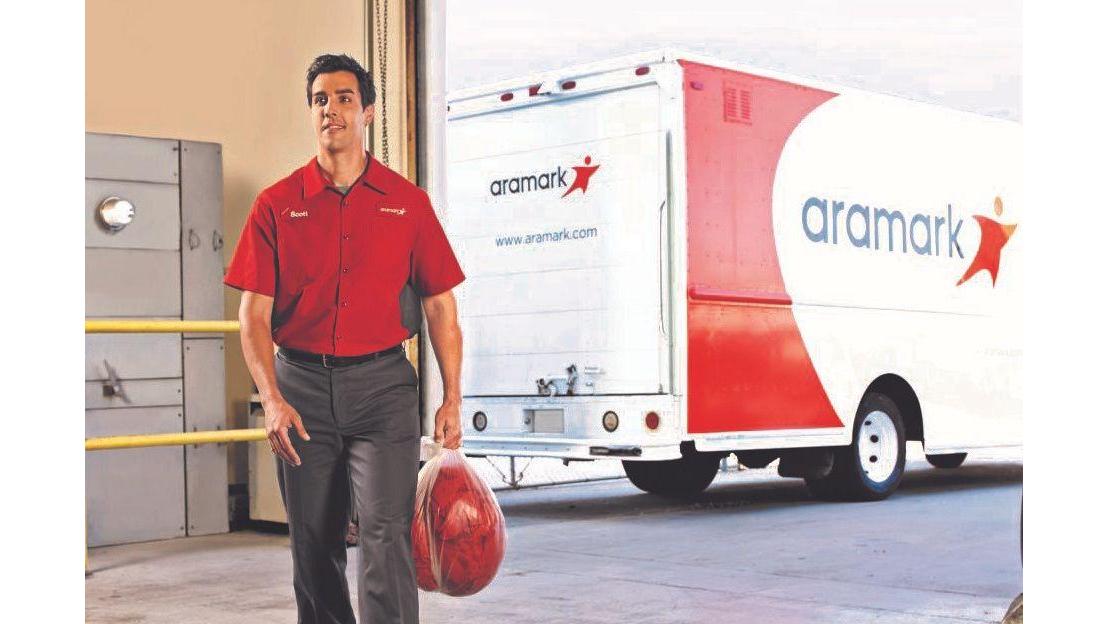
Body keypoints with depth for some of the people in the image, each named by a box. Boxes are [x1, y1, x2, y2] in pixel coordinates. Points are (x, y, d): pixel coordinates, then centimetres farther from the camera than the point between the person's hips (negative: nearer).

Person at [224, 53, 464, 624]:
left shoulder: (408, 203, 4)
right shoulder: (277, 205, 4)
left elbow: (439, 305, 7)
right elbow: (253, 313, 0)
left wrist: (452, 399, 0)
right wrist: (271, 399, -14)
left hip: (382, 384, -1)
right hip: (302, 386, 2)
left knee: (386, 531, -12)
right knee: (313, 544, 10)